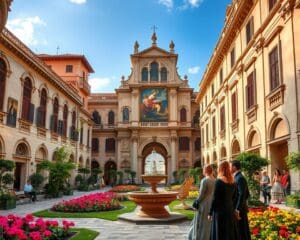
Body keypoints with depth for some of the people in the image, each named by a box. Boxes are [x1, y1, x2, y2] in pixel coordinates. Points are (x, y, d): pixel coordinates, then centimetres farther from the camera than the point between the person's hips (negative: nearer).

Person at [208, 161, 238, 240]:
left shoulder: (218, 181, -15)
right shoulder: (232, 182, 5)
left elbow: (214, 199, -13)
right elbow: (233, 197, 11)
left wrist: (210, 213, -7)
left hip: (220, 211, -6)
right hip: (230, 210, 6)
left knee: (220, 234, 1)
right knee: (230, 232, 13)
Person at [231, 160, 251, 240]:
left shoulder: (240, 178, -16)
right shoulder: (238, 177, 13)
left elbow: (242, 195, -22)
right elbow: (247, 194, 18)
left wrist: (237, 210, -23)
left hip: (239, 209, -10)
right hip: (238, 208, 10)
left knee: (242, 232, -2)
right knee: (239, 231, 15)